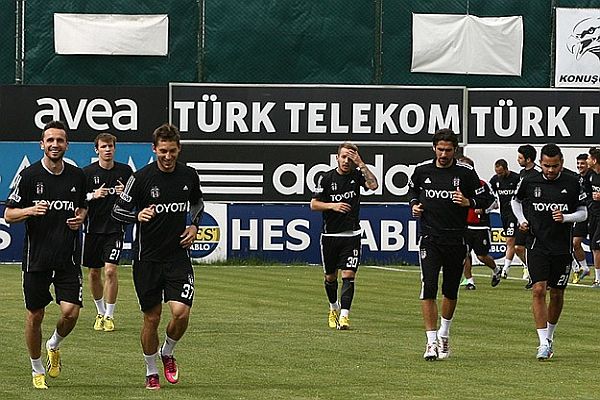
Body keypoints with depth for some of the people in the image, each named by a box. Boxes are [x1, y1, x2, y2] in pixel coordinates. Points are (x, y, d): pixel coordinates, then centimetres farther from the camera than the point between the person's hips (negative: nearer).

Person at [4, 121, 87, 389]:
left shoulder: (77, 176, 5)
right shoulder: (29, 175, -4)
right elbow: (9, 214, -1)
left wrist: (80, 218, -1)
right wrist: (30, 210, -21)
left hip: (68, 258, 2)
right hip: (36, 258, -2)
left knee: (71, 312, -10)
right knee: (35, 315, 4)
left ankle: (54, 346, 22)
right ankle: (37, 370, 22)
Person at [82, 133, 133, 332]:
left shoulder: (125, 170, 1)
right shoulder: (88, 172, -2)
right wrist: (94, 195, -21)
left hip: (115, 228, -1)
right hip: (93, 228, 1)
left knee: (110, 270, -13)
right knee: (94, 273, 9)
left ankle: (109, 316, -3)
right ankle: (100, 312, 28)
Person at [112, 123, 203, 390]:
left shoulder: (189, 176, 2)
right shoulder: (141, 178, -10)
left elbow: (197, 202, 23)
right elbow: (118, 210, -5)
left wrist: (194, 226, 7)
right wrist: (138, 215, -25)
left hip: (178, 256, 2)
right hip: (147, 258, -2)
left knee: (181, 312, -13)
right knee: (151, 318, 4)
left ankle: (167, 353, 17)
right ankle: (151, 372, 22)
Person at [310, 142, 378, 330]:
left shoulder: (357, 175, -2)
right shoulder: (326, 178, -3)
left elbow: (373, 185, -21)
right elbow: (314, 204, -3)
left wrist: (361, 164, -23)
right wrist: (333, 205, -18)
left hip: (351, 235, -1)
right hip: (329, 235, 1)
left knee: (348, 275, -12)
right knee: (331, 276, 12)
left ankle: (344, 315, -16)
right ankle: (334, 307, 38)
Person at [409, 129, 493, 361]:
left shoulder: (465, 172, -3)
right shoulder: (422, 170, 3)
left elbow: (485, 199, 3)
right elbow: (412, 189, 24)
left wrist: (468, 202, -16)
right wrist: (414, 204, 4)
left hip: (456, 240, 0)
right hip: (430, 239, 0)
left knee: (451, 291, 11)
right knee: (428, 288, -13)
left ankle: (444, 334, 34)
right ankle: (432, 341, -12)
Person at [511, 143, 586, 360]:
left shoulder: (572, 183, -2)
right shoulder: (529, 182, -1)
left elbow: (583, 212, 5)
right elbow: (516, 201, 19)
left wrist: (565, 217, -14)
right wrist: (522, 220, 2)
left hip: (562, 247, 1)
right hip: (537, 245, -1)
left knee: (557, 294, 9)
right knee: (539, 290, -14)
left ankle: (550, 336, 31)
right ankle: (543, 343, -15)